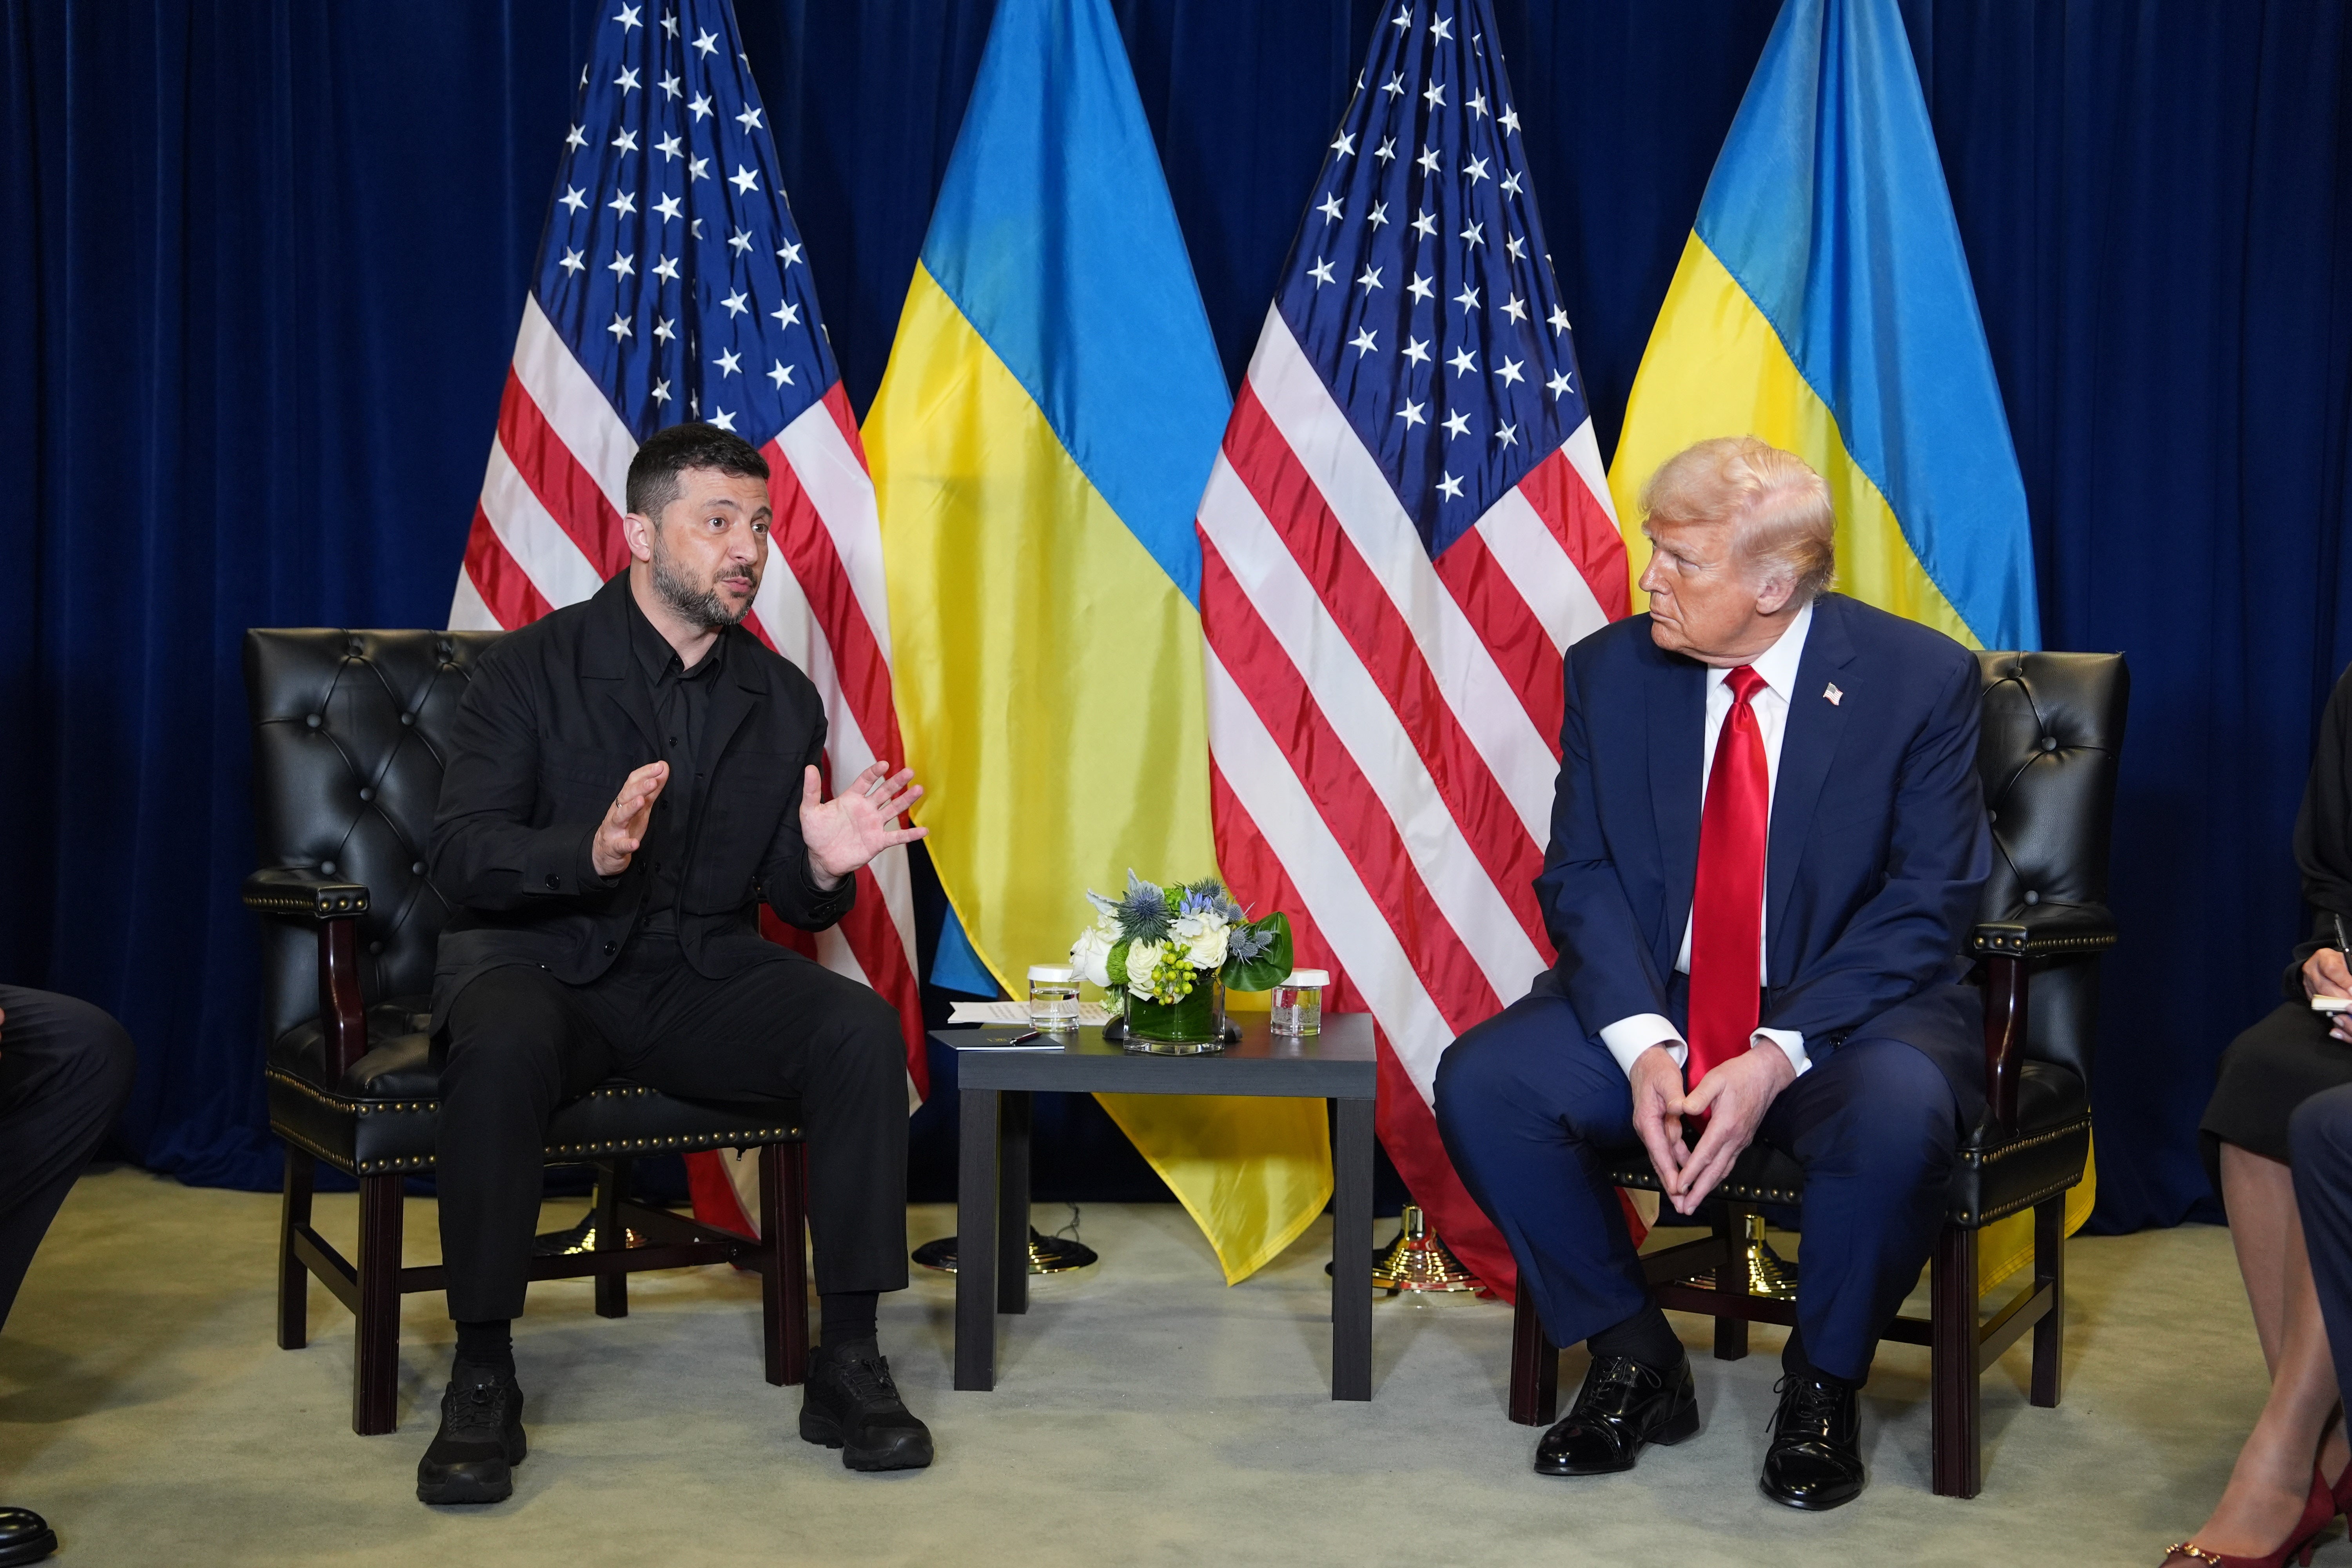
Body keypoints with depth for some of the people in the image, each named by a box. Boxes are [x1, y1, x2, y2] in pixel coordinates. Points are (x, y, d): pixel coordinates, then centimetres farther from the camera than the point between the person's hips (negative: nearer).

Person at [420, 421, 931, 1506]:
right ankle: (481, 1378, -21)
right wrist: (589, 851, -32)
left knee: (861, 1027, -24)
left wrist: (823, 868, -15)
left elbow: (797, 907, 10)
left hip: (701, 972, 4)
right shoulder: (533, 668, -5)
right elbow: (458, 859, -13)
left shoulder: (782, 698, 7)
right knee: (502, 1047, -38)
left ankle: (846, 1366, -16)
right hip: (539, 959, -3)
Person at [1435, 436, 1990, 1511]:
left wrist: (1777, 1057, -23)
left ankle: (1822, 1388, -6)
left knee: (1895, 1117, -36)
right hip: (1654, 1007, 3)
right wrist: (1642, 1044, -19)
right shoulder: (1611, 671, 0)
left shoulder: (1919, 679, -9)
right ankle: (1634, 1362, 0)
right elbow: (1579, 877, -1)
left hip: (1847, 1013, -3)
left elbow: (1927, 903, -11)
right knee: (1479, 1083, -20)